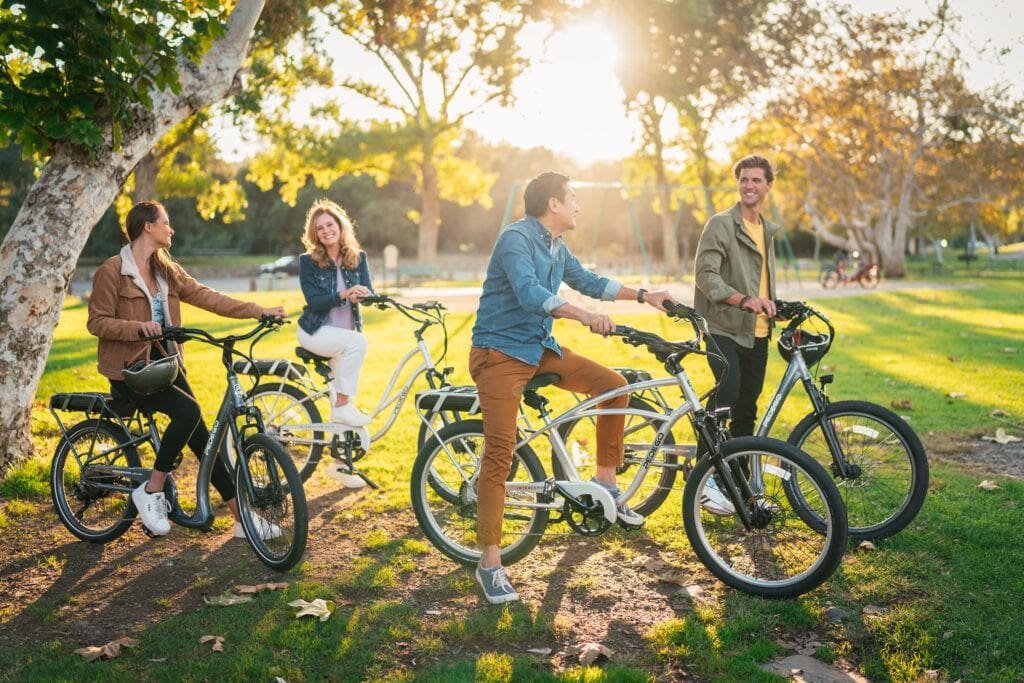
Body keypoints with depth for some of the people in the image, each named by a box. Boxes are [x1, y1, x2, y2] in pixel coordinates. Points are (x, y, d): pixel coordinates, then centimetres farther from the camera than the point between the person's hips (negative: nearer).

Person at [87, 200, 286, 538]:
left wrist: (259, 311, -5)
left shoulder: (166, 270, 10)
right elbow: (97, 322, -11)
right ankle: (150, 492, -10)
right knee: (188, 411, -28)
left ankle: (242, 517, 1)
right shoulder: (112, 270, -8)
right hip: (128, 367, -6)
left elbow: (207, 297, 3)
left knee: (200, 434, -2)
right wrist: (138, 327, -28)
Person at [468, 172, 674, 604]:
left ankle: (605, 481, 12)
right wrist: (584, 316, -46)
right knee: (500, 452, -13)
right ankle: (490, 563, -7)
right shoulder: (516, 239, -16)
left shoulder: (556, 247, 12)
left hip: (539, 348, 8)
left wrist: (645, 296, 21)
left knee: (614, 385, -2)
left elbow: (587, 281, 26)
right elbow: (529, 292, -32)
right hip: (500, 353, -8)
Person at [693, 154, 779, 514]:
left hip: (757, 333, 7)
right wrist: (742, 300, -29)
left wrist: (774, 306, 17)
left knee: (747, 409, 9)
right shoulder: (721, 224, -6)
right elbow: (705, 273, -16)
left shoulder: (768, 230, 19)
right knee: (728, 391, -25)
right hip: (723, 328, -7)